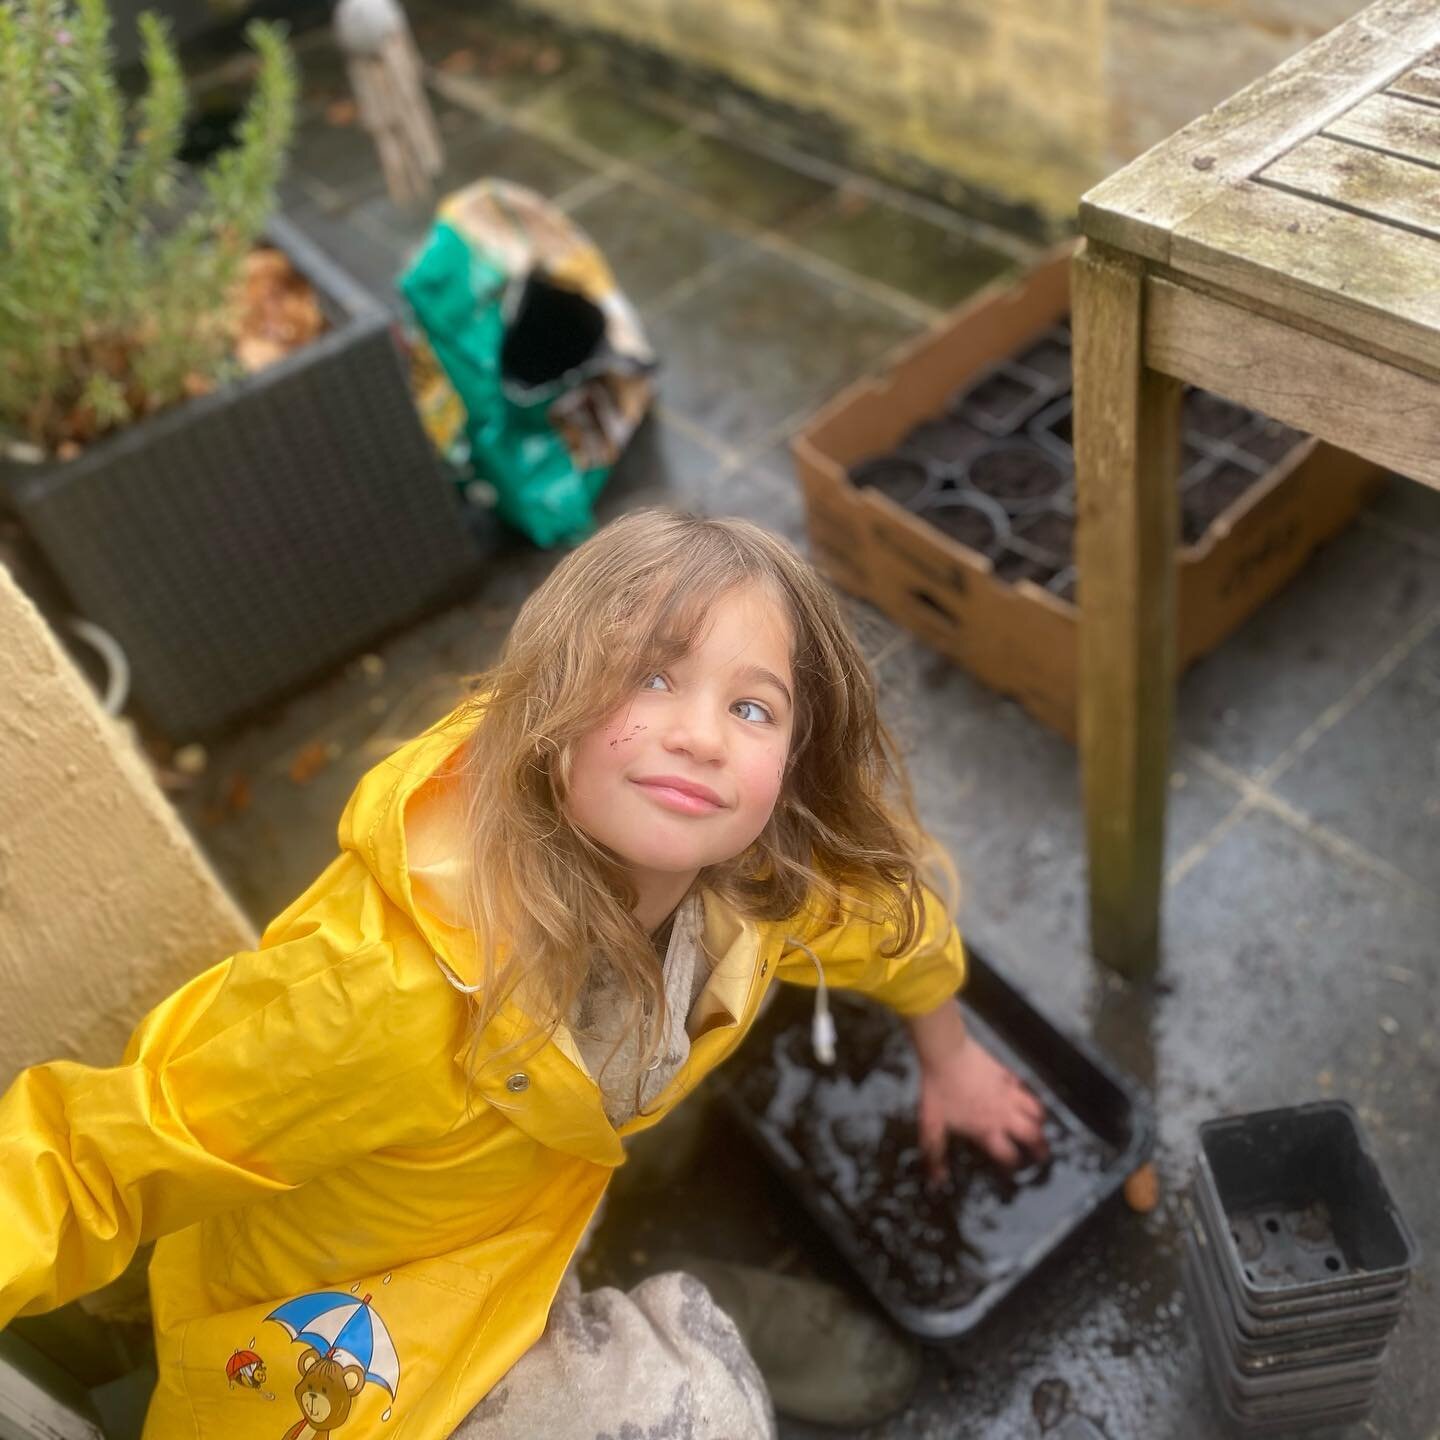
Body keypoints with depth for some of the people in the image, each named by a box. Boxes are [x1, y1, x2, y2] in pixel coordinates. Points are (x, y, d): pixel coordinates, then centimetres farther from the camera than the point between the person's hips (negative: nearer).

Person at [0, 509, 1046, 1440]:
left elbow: (893, 913, 1)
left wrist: (951, 1062, 18)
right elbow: (101, 1157, -29)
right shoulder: (379, 988, -39)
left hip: (547, 1191, 7)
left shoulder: (763, 878, -20)